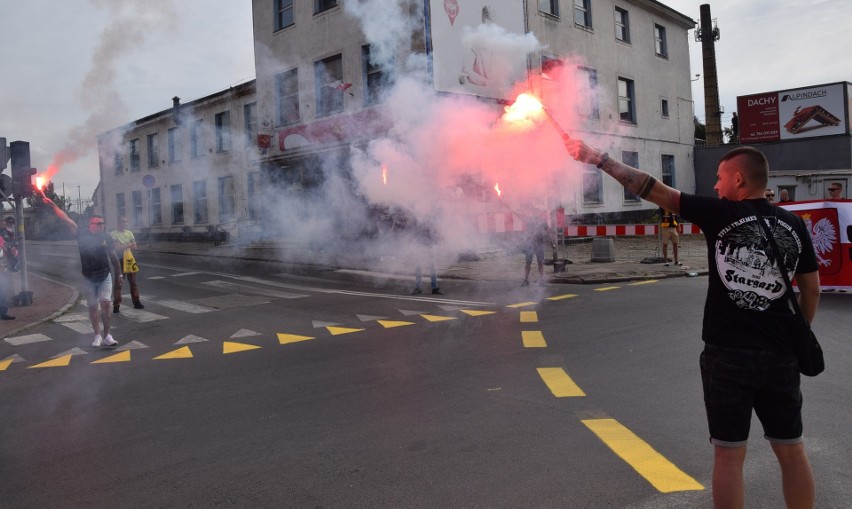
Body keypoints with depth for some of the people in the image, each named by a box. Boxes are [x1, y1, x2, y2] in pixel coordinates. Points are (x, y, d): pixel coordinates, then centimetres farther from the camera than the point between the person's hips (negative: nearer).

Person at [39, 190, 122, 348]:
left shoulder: (106, 238, -5)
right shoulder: (82, 235, -7)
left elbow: (113, 256, 3)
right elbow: (66, 219, -13)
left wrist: (119, 274, 6)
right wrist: (52, 204, -20)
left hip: (105, 277, 0)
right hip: (88, 278, 1)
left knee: (105, 305, -10)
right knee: (93, 307, 6)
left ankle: (107, 336, -4)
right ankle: (97, 336, 14)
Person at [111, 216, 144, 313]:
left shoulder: (129, 233, 10)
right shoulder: (113, 234, -6)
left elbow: (134, 246, 2)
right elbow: (117, 247, -16)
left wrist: (122, 246, -12)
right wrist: (128, 245, -11)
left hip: (129, 259, 5)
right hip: (119, 260, -5)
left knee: (133, 282, 9)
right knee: (118, 283, -3)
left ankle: (136, 302, 15)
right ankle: (116, 305, 1)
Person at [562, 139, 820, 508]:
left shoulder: (721, 214, -10)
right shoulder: (793, 224, 3)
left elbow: (654, 190, -9)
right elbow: (812, 289, 9)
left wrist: (597, 158, -4)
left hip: (727, 354, -4)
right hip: (781, 355, 4)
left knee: (729, 455, 7)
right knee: (792, 451, 16)